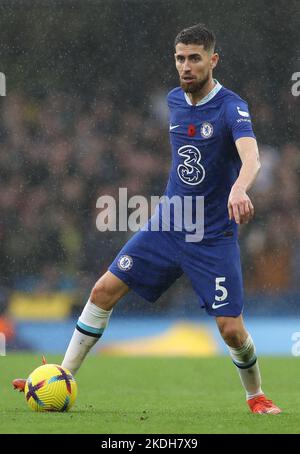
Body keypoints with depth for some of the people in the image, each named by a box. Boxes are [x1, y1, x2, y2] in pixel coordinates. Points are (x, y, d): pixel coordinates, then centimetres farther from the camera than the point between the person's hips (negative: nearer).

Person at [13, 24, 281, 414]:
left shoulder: (230, 107, -17)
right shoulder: (175, 100, 4)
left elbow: (251, 157, -36)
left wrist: (239, 189, -57)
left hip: (213, 237, -6)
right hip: (167, 225, 6)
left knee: (231, 328, -8)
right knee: (105, 290, -2)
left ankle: (256, 396, 20)